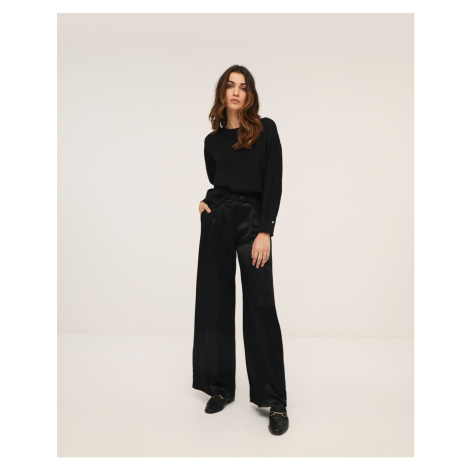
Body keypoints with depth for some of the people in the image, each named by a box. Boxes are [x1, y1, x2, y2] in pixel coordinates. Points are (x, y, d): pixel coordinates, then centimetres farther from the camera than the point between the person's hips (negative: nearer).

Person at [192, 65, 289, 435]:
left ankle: (274, 400, 3)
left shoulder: (266, 130, 3)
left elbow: (273, 182, -5)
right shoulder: (212, 140, 14)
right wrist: (204, 202, 2)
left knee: (260, 306, -7)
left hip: (253, 220, -4)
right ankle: (221, 387, 19)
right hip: (216, 222, 4)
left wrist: (265, 230, -13)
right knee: (215, 303, 5)